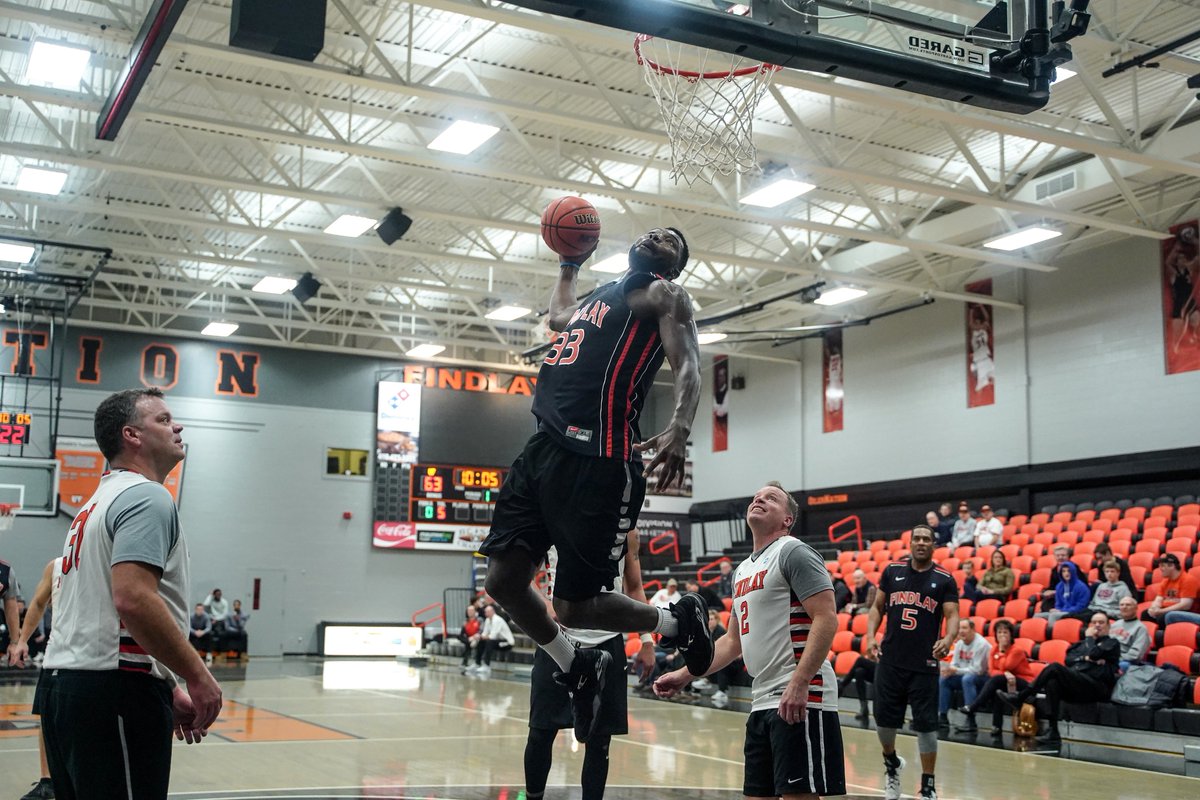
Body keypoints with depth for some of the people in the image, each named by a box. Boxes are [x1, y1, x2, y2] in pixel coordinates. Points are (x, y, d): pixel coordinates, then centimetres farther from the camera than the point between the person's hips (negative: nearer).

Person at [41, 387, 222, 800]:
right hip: (116, 689, -10)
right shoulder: (147, 496, -9)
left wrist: (169, 689, 21)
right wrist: (198, 676, -16)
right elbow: (133, 598, -24)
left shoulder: (99, 502, 22)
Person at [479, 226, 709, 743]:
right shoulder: (601, 294, 27)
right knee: (503, 579, 3)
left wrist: (679, 430, -30)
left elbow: (688, 366, -13)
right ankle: (577, 670, 26)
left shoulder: (664, 295, 4)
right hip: (545, 448, 8)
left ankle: (678, 621, 23)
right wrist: (570, 264, 50)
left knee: (575, 606, -5)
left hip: (597, 461, -8)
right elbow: (558, 318, 51)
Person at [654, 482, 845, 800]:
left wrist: (799, 683, -24)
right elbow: (733, 640, 27)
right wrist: (684, 675, 19)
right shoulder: (743, 570, 21)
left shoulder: (794, 553, -6)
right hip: (762, 702, 9)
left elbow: (826, 619, -16)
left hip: (800, 700, -9)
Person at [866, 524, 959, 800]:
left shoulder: (944, 580, 0)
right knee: (884, 720, 7)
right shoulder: (892, 571, 5)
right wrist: (870, 636, -4)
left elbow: (952, 615, -7)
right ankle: (891, 762, 37)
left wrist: (948, 639, -28)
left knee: (926, 725, -1)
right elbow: (877, 607, 12)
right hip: (890, 661, 2)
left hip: (924, 665, -2)